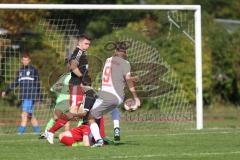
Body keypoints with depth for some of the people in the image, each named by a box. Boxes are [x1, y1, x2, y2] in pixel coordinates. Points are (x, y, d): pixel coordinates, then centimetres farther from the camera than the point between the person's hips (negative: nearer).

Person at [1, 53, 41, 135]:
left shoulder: (33, 70, 1)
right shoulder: (20, 71, 16)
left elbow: (37, 84, 2)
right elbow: (15, 83, 20)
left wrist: (37, 96, -3)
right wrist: (6, 91, 14)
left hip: (31, 96, -6)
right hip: (23, 97, 6)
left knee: (25, 114, -13)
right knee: (30, 115, 9)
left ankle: (21, 132, -16)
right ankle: (37, 131, 17)